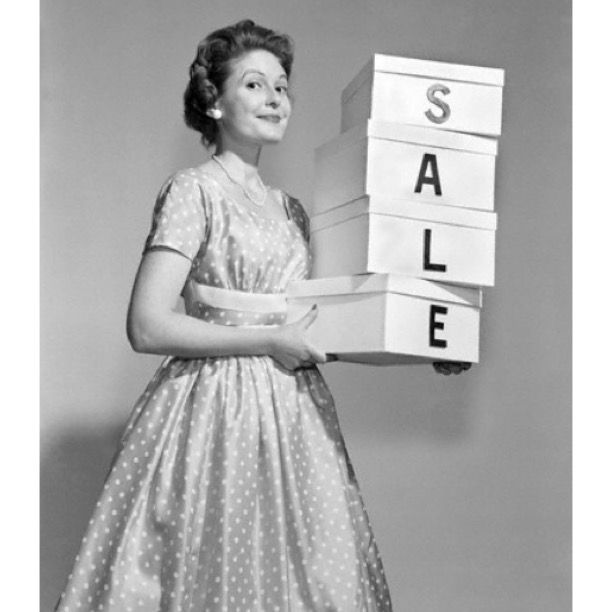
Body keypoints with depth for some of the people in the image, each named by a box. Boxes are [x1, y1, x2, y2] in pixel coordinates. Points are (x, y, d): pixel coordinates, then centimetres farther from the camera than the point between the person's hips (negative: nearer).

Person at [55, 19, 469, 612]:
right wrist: (269, 342, -14)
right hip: (218, 410, -6)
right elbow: (147, 326, -14)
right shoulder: (193, 190, -5)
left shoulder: (290, 208, 15)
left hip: (294, 410, 7)